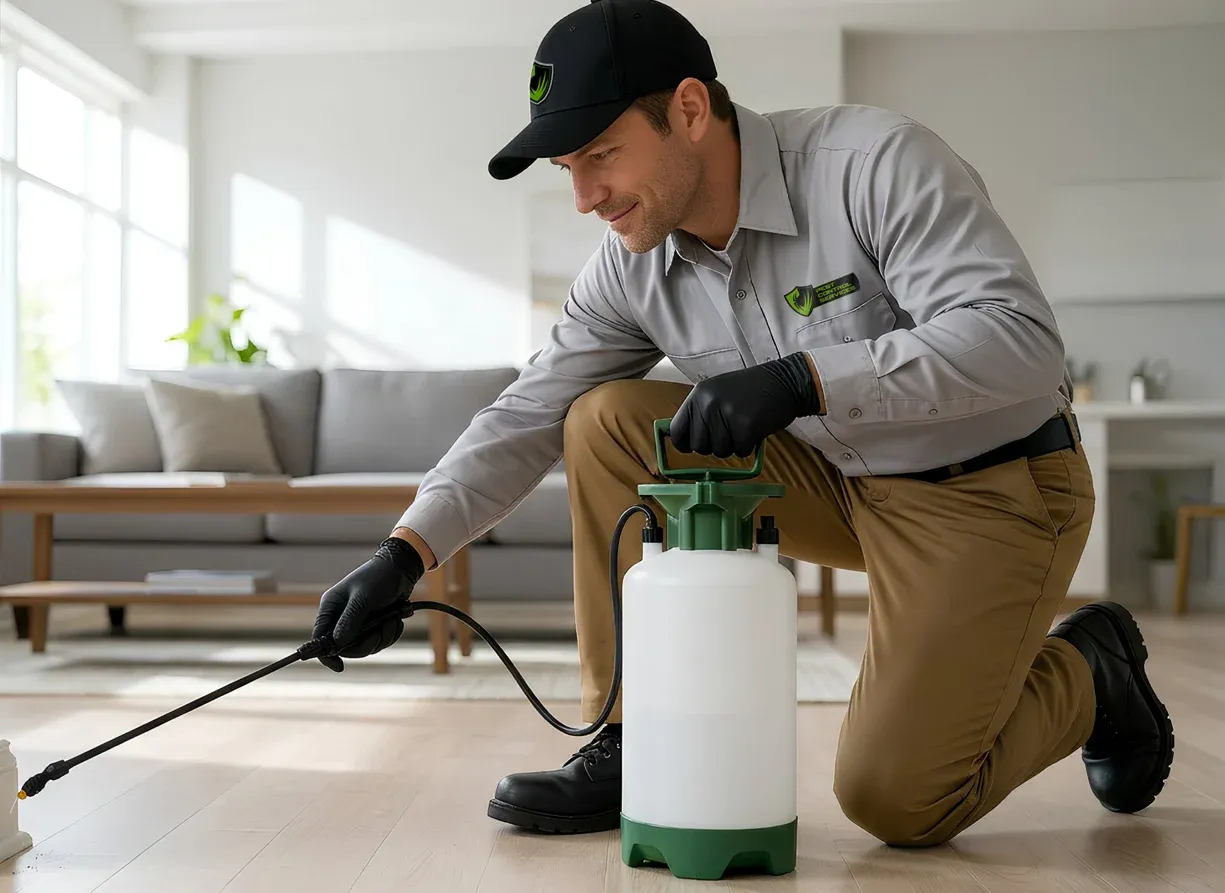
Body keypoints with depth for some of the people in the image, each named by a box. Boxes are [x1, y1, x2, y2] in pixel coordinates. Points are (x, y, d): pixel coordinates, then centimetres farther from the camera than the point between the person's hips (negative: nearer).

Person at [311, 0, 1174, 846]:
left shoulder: (875, 160, -25)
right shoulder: (632, 269, -6)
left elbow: (1020, 337, -32)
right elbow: (526, 417, -3)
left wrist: (799, 380, -42)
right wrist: (406, 554, -16)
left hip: (991, 490, -6)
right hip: (843, 480, 6)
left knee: (894, 802, -14)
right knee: (608, 423, -10)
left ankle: (1089, 672, 16)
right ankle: (631, 744, -2)